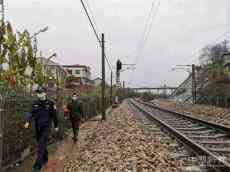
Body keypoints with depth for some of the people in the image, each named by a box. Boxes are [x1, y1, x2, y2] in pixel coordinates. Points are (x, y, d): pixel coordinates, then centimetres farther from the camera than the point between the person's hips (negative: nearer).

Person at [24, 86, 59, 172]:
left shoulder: (50, 103, -6)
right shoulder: (35, 103, 3)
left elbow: (54, 115, 2)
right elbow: (31, 113, -5)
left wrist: (56, 126, 8)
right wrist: (28, 121, -23)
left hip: (46, 127, -4)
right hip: (37, 127, 4)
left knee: (41, 146, -11)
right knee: (42, 144, 17)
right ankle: (45, 159, 38)